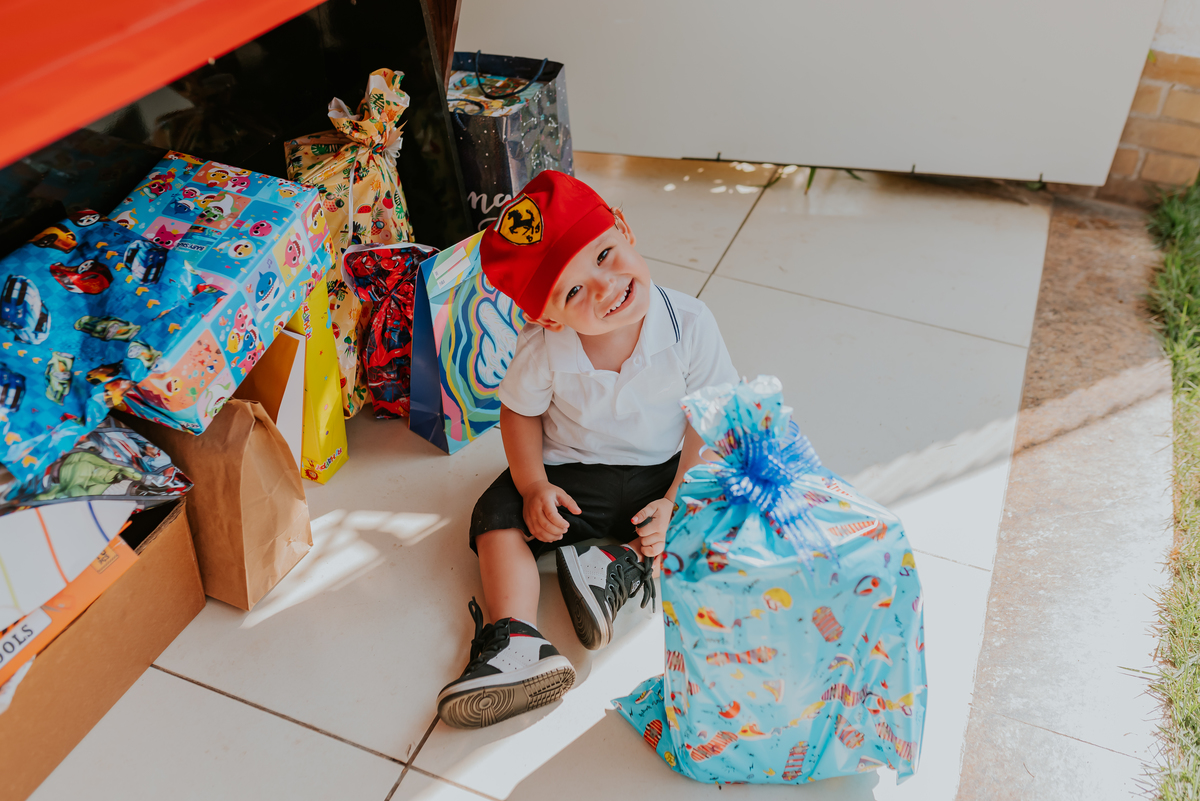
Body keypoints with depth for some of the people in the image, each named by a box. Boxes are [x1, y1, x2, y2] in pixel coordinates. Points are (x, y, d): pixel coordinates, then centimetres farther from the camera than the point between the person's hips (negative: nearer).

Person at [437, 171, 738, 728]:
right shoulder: (543, 349, -21)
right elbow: (520, 412, -2)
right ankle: (517, 642, -28)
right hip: (572, 477, 0)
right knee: (498, 517, -17)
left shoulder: (690, 325, -22)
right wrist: (533, 486, -16)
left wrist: (679, 502, -21)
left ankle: (624, 569, -24)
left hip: (665, 474, 0)